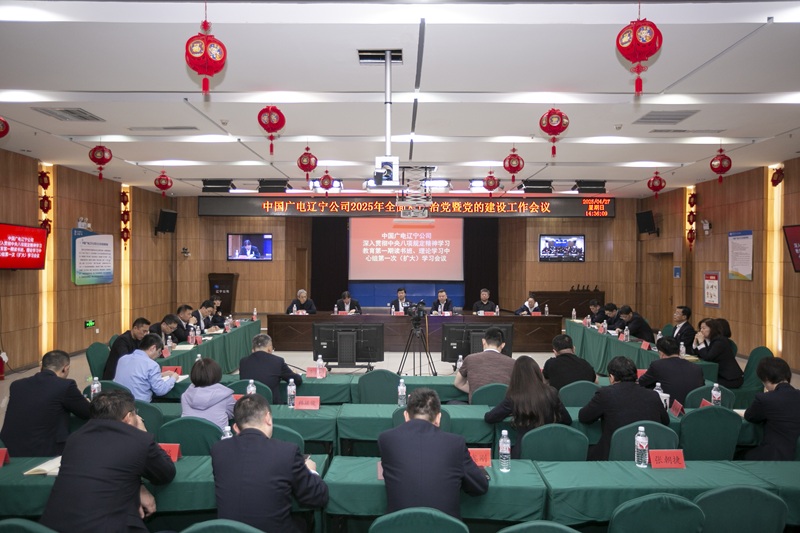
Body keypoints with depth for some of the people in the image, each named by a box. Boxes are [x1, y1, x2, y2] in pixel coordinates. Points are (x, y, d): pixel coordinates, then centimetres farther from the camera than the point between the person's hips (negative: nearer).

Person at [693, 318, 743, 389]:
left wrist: (701, 342, -20)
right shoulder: (708, 340, 8)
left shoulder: (720, 341, -18)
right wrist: (696, 341, -4)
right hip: (721, 375, 8)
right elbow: (699, 356, 8)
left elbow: (707, 358, -25)